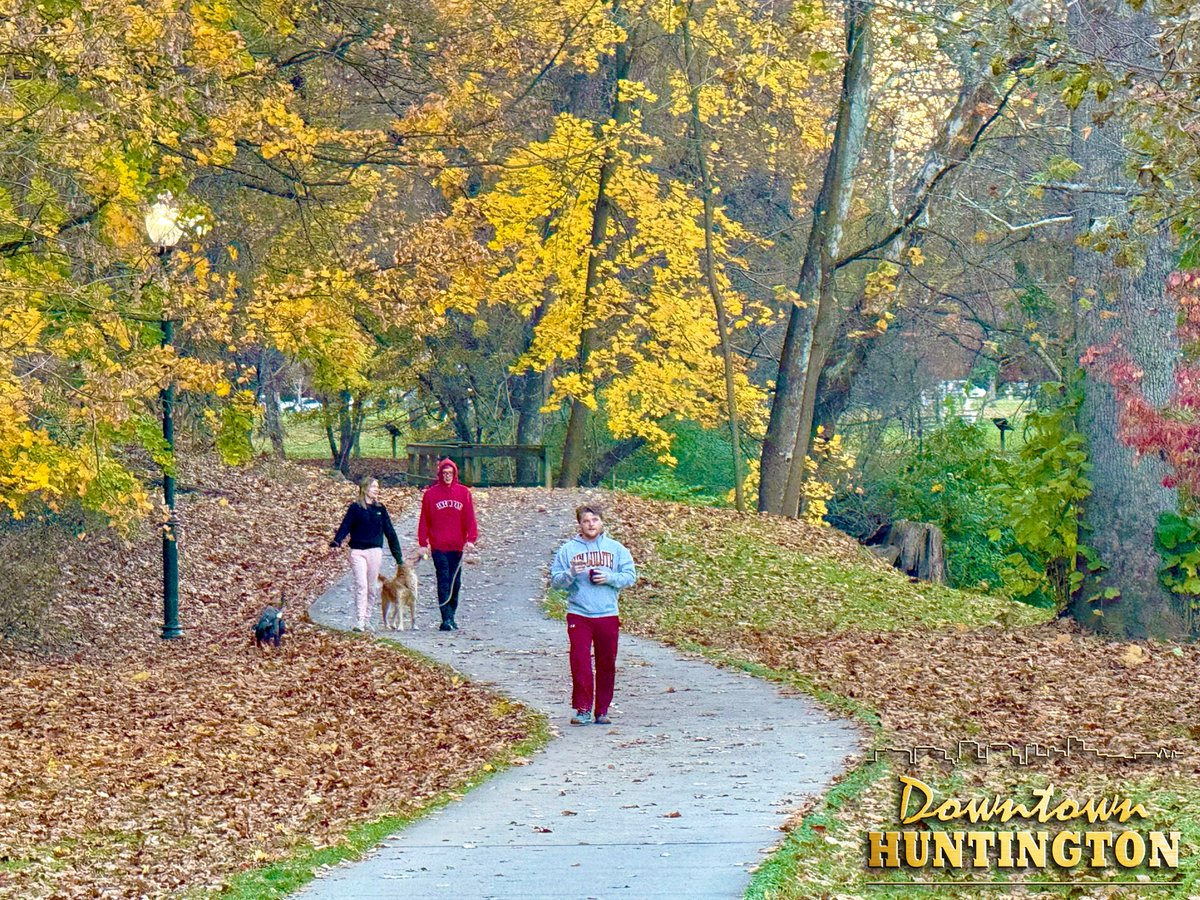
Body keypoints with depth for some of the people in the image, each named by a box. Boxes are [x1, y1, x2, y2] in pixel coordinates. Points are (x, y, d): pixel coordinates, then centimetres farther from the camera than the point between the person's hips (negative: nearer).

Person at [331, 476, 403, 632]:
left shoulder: (380, 509, 10)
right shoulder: (355, 508, 2)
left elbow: (389, 532, 13)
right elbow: (345, 526, -6)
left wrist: (397, 554, 13)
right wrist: (337, 540, -26)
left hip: (375, 551, 3)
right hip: (358, 551, -3)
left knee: (372, 587, 6)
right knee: (361, 585, -10)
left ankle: (367, 619, 15)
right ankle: (360, 621, -12)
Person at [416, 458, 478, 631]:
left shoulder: (464, 492, 6)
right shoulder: (430, 493, 2)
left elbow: (469, 518, 2)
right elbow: (424, 520, 4)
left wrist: (471, 539, -10)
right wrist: (422, 544, 0)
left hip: (457, 546, 2)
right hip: (438, 547, -2)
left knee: (455, 583, 8)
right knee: (444, 582, -8)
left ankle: (451, 616, 19)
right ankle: (446, 619, -11)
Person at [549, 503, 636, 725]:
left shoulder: (616, 548, 8)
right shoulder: (567, 550, 5)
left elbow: (630, 576, 6)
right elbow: (555, 580, 2)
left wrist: (609, 578, -11)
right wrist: (571, 574, -17)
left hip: (608, 615, 2)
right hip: (578, 615, -1)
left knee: (606, 664, 5)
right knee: (580, 661, -11)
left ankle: (602, 710, 14)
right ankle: (583, 709, -7)